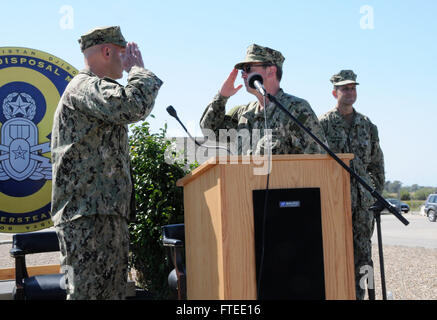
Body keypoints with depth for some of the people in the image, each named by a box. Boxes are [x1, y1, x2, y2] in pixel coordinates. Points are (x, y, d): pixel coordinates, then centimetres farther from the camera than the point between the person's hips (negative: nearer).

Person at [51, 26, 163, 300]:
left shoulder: (94, 88, 26)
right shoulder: (84, 87, -10)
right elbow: (134, 105, -27)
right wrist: (138, 69, -11)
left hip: (109, 213, 11)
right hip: (88, 215, -11)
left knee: (114, 291, 11)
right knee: (89, 292, -10)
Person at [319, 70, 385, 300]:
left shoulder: (367, 125, 13)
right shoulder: (323, 124, 0)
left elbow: (377, 162, 18)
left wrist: (377, 193, 12)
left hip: (363, 198, 4)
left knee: (362, 255, 7)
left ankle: (359, 294, 16)